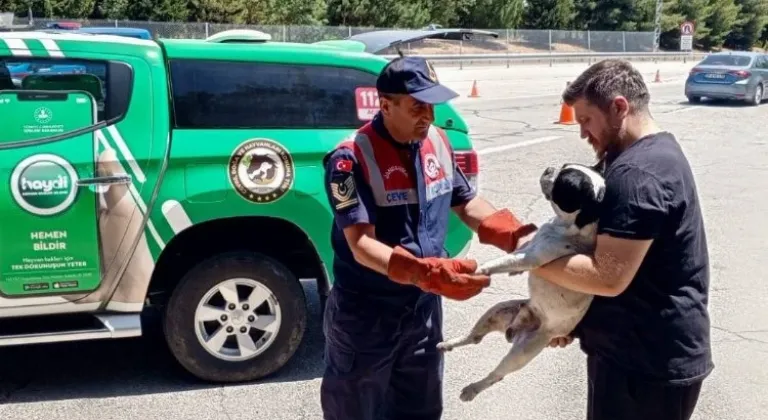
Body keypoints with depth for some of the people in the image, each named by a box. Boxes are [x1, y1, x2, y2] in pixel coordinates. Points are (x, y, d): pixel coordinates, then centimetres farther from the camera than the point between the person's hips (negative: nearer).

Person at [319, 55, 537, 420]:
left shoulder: (437, 141, -1)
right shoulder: (351, 158, -21)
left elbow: (466, 202, 10)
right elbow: (361, 245, -26)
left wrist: (516, 237, -6)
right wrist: (428, 273, -39)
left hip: (424, 308, 6)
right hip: (364, 316, -5)